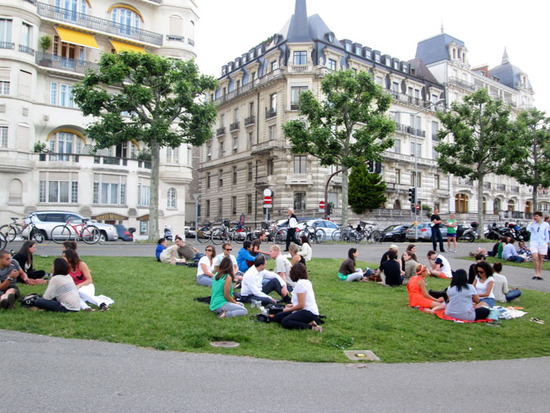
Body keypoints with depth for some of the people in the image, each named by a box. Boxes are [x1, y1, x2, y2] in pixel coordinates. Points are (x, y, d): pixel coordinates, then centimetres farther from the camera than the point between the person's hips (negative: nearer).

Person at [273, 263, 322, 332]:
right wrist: (292, 305, 27)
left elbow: (301, 305, -18)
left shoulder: (300, 283, -13)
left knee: (285, 322, -27)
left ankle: (310, 326, -22)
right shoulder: (307, 281, 16)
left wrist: (289, 309, -4)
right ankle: (308, 323, -6)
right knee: (278, 317, 3)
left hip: (309, 312, -10)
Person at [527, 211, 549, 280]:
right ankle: (536, 273, -3)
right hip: (534, 243, -1)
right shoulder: (532, 223, 5)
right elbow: (528, 229, -16)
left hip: (542, 243, 1)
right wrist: (533, 221, -8)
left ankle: (539, 274, 16)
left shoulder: (545, 224, 6)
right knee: (535, 258, -16)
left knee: (541, 259, 6)